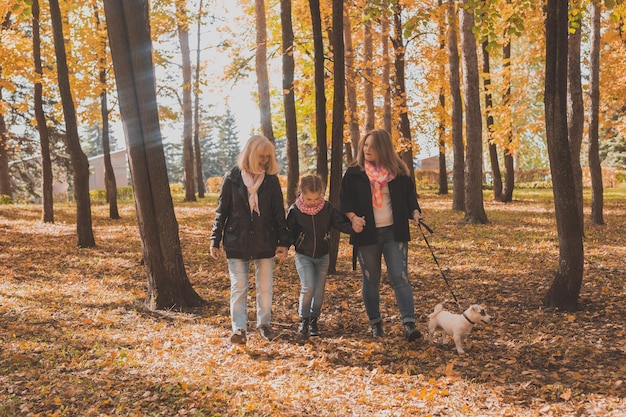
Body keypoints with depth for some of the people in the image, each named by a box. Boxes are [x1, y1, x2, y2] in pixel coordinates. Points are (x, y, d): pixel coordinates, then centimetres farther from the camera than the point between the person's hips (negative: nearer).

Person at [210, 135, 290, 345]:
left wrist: (283, 241, -2)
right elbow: (221, 211, 1)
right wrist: (215, 241, 0)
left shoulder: (271, 180, 1)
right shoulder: (232, 178, -3)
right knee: (238, 287, 0)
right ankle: (239, 328, 4)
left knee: (265, 287, 8)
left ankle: (264, 324, 24)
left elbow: (279, 213, 3)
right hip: (237, 243, -1)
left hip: (265, 243, 2)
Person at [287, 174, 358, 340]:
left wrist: (353, 227, -28)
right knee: (308, 288, -16)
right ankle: (304, 321, 1)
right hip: (303, 256, -2)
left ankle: (314, 320, 29)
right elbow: (288, 231, -4)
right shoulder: (294, 210, -12)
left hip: (322, 256, 3)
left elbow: (340, 223, -9)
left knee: (319, 290, 8)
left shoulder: (327, 208, -8)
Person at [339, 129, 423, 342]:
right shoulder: (354, 173, 3)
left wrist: (414, 212, -7)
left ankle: (409, 324, -9)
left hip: (394, 232, 0)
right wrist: (353, 217, -15)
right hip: (366, 234, 1)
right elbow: (345, 200, 4)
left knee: (400, 278, -8)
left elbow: (409, 195, 12)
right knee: (371, 280, 8)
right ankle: (375, 323, 21)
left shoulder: (399, 172, 4)